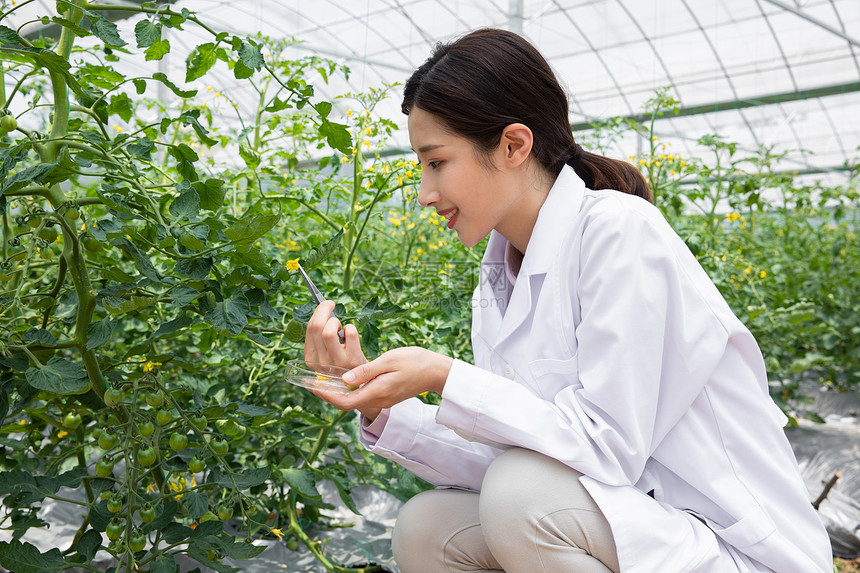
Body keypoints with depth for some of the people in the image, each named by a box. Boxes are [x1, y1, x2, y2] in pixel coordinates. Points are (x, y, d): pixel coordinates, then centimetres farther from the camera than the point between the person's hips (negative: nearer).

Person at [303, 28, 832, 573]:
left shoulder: (620, 228, -19)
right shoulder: (499, 279, 4)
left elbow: (607, 447, -23)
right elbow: (498, 462, 0)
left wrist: (444, 376, -24)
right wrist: (380, 403, -10)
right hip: (614, 520, 7)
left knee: (521, 495, -29)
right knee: (423, 529, -6)